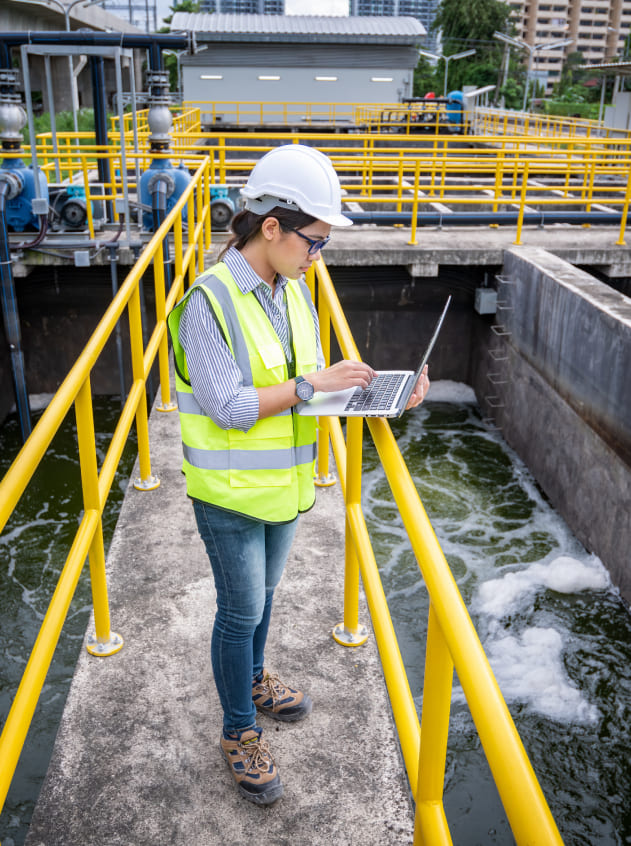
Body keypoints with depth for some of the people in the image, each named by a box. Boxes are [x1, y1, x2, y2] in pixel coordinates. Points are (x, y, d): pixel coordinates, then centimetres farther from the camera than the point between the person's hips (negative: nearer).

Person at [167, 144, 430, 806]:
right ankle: (239, 731, 30)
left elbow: (301, 382, 6)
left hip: (282, 480, 7)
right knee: (241, 609, 8)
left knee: (263, 591, 25)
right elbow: (228, 407, -27)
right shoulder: (208, 302, -23)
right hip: (230, 490, -7)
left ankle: (253, 679, 50)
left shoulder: (294, 291, 1)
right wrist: (314, 383, -25)